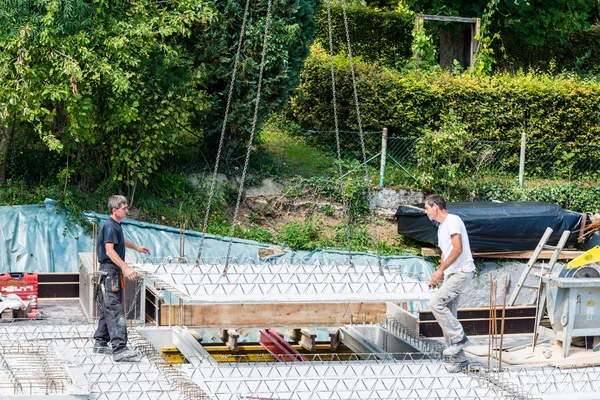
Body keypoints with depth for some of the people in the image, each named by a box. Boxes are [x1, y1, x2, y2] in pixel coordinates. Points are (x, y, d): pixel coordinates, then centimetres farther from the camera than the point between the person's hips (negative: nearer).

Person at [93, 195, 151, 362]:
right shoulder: (109, 226, -16)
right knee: (115, 311, -14)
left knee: (107, 310, 16)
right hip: (109, 271, -11)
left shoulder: (116, 225, 16)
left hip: (114, 272, 11)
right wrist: (126, 268, -36)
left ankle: (101, 344, 24)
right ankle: (119, 349, -19)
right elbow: (109, 250, -27)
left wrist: (136, 248, 51)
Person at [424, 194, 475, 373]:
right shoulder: (442, 226, 21)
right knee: (447, 315, 6)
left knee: (436, 302, -22)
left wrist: (441, 270, -20)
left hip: (462, 271, -10)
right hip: (450, 274, 10)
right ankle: (459, 358, 10)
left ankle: (459, 338, -12)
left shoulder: (453, 221, -11)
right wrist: (437, 276, 22)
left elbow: (458, 249, -20)